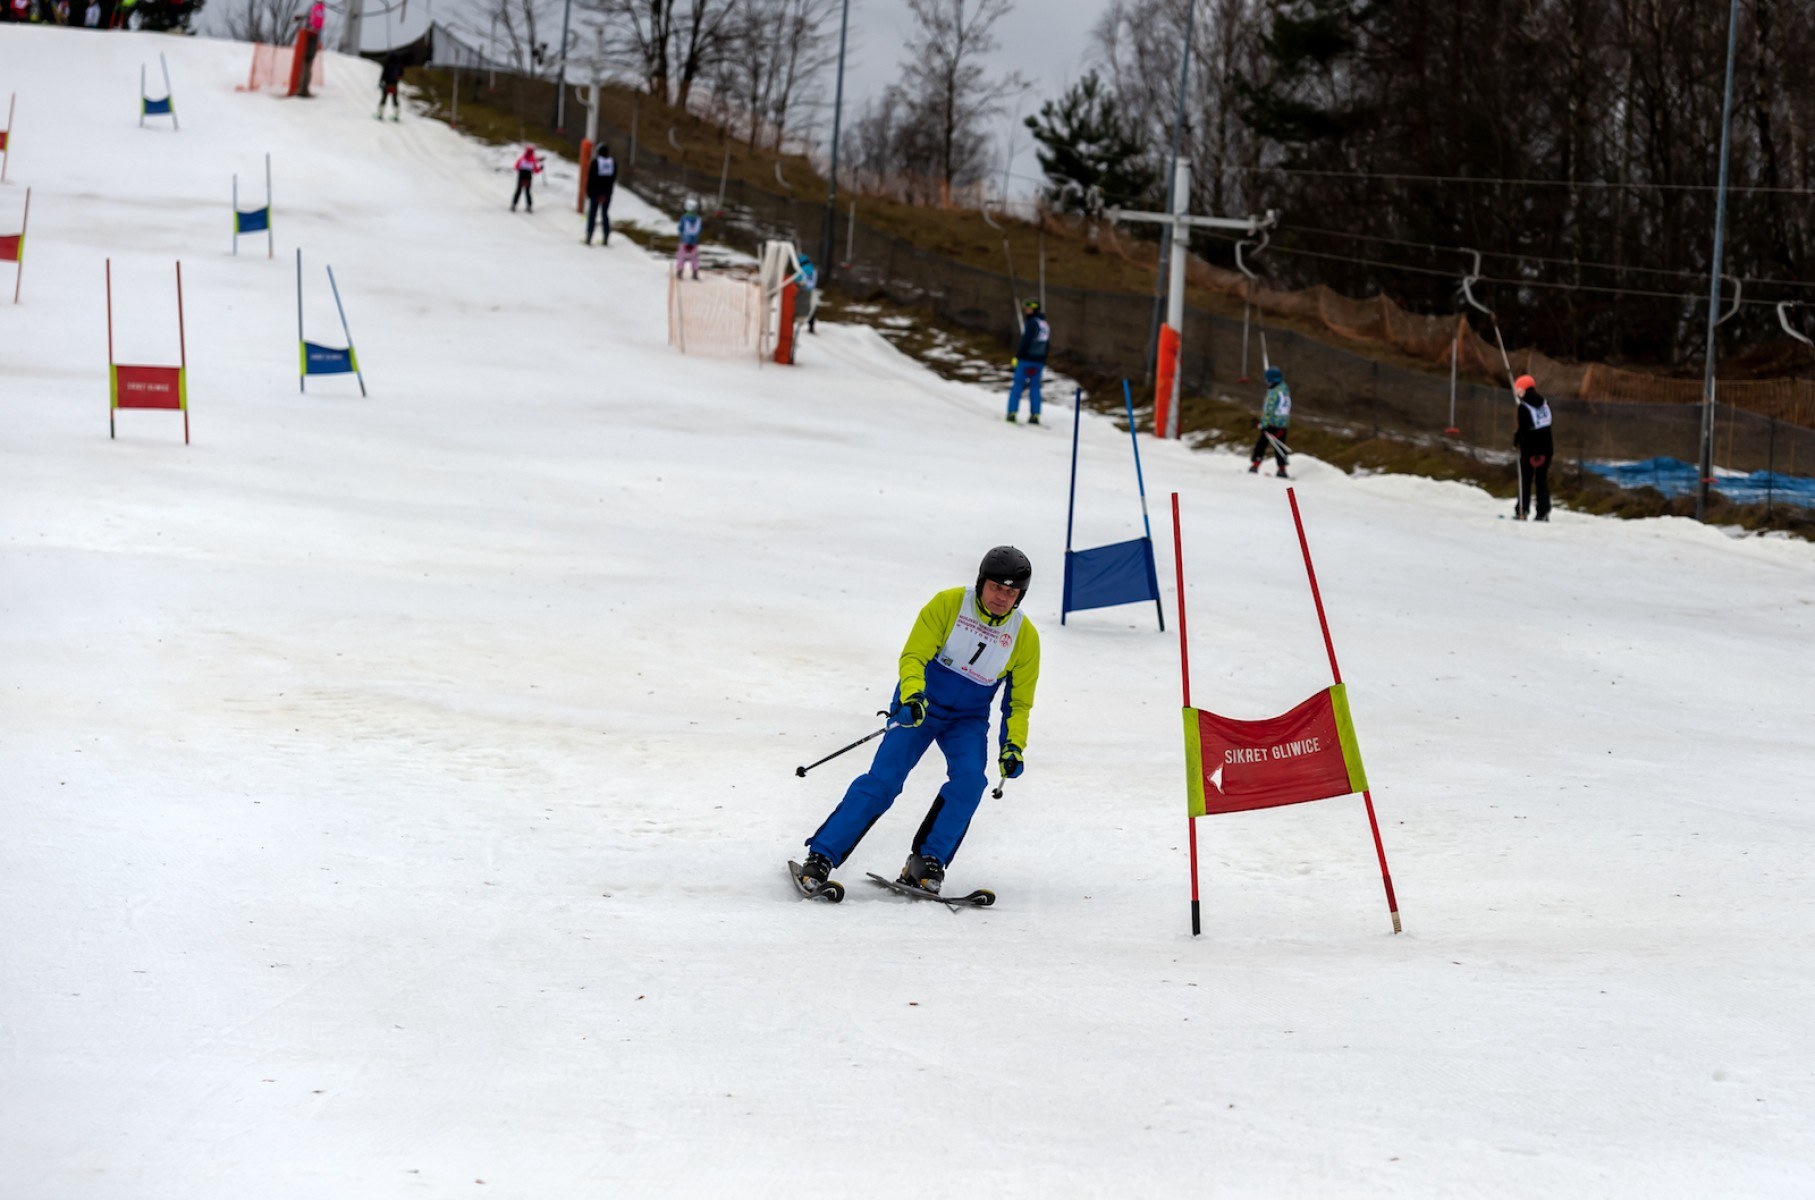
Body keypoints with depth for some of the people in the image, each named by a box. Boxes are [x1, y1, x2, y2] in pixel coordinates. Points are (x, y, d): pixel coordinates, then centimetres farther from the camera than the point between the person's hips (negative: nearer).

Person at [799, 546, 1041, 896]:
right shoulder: (948, 604, -14)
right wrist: (912, 696, -34)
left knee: (969, 778, -25)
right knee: (883, 779, -17)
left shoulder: (1025, 637, -5)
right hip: (920, 705, -3)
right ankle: (821, 856, -14)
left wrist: (1012, 747, -9)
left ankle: (927, 862, -15)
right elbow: (913, 655, -16)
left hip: (968, 719, 3)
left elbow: (1019, 702, 5)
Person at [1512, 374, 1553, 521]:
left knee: (1525, 479, 3)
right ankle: (1543, 512, 5)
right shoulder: (1545, 402, 6)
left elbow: (1523, 429, -17)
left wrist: (1516, 438, 2)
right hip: (1546, 446, 6)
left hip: (1530, 448, -6)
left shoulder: (1524, 407, -15)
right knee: (1542, 479, 9)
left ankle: (1522, 510, 0)